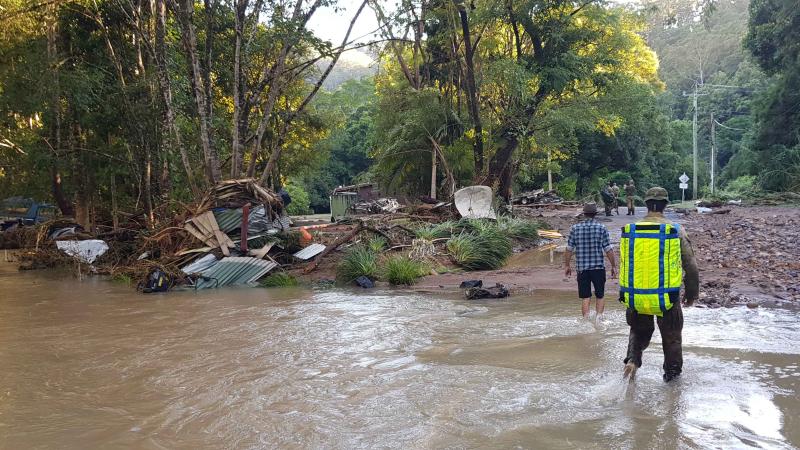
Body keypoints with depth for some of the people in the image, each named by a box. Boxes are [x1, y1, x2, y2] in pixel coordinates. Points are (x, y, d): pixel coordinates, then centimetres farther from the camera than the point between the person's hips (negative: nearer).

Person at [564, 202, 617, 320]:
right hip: (598, 267, -1)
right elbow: (608, 250, -4)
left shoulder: (575, 228, 0)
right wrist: (614, 266, 6)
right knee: (600, 296, 13)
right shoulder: (601, 228, -4)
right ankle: (598, 316, -5)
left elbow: (569, 249, 3)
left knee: (585, 297, 8)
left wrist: (567, 265, 14)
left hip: (582, 268, 1)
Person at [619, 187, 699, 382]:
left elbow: (624, 266, 7)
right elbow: (690, 266, -2)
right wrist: (692, 293, 13)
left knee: (639, 331, 24)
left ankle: (633, 359, 1)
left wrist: (625, 294, 20)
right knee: (671, 337, 19)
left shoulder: (630, 231, -3)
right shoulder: (676, 231, -9)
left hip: (636, 298, 2)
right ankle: (672, 374, 31)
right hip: (667, 299, -2)